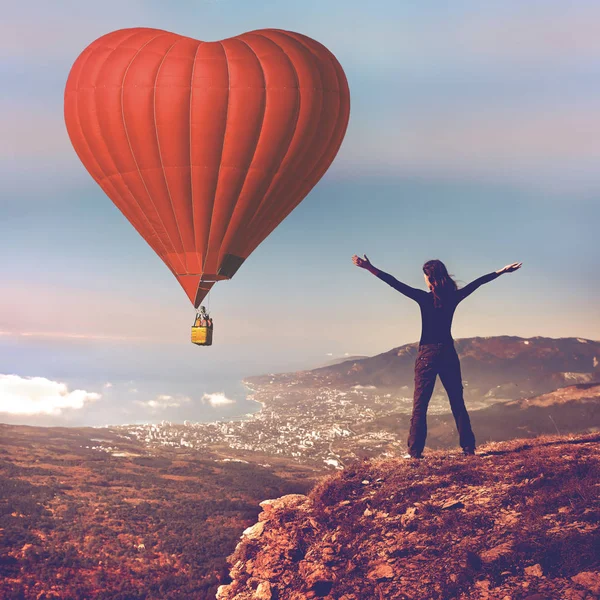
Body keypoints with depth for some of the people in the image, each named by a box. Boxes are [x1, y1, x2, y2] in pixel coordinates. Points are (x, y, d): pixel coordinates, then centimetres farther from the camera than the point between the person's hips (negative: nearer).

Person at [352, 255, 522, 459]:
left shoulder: (424, 298, -10)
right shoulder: (453, 297, 1)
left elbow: (395, 283, -14)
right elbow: (477, 282, 13)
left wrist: (370, 268, -15)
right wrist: (501, 271, 25)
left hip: (428, 354, -4)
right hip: (448, 353, 4)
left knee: (420, 404, -1)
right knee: (457, 403, 11)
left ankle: (415, 451, -5)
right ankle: (468, 447, 13)